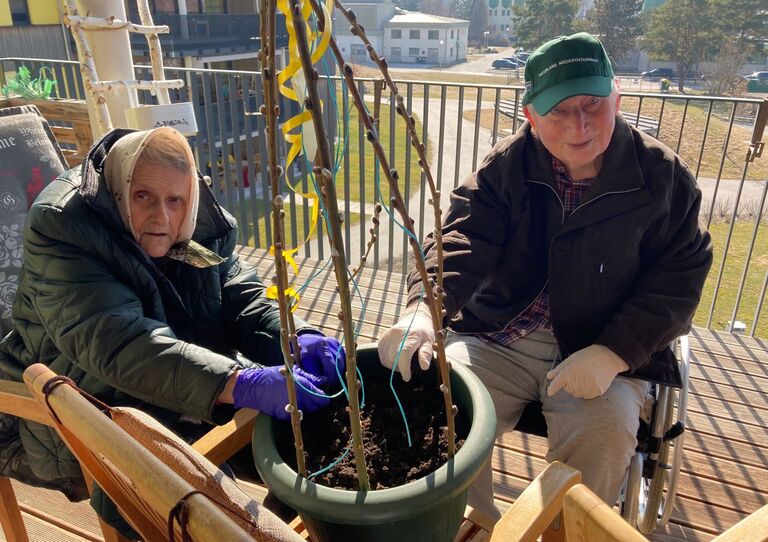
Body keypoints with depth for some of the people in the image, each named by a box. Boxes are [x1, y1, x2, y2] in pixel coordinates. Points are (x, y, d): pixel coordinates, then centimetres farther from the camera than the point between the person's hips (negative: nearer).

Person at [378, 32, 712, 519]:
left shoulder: (663, 177, -4)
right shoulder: (506, 168, -3)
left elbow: (677, 281, -4)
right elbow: (460, 242, -17)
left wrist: (614, 353, -19)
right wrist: (423, 310, -38)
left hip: (605, 355, 0)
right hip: (499, 340, 1)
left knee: (606, 438, -26)